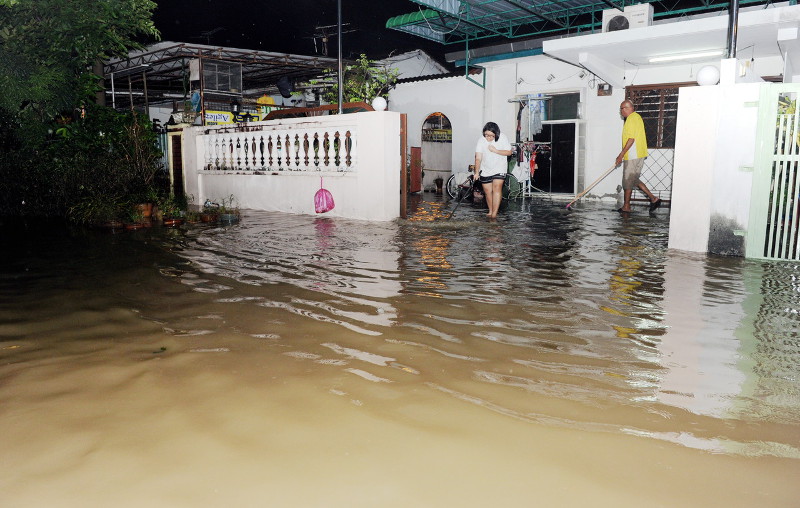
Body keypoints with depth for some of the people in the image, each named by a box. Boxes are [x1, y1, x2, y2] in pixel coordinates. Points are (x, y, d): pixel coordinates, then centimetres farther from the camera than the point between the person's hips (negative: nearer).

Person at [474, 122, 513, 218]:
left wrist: (495, 150, -21)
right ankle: (490, 211, 26)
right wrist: (476, 172, -28)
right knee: (488, 191, 7)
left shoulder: (502, 138, -11)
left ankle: (494, 213, -19)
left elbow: (509, 152, -7)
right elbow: (478, 158, -17)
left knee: (497, 188, -17)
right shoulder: (481, 140, -12)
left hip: (499, 169, -2)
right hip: (485, 170, 2)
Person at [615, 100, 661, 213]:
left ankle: (626, 207, 7)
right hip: (638, 154, 10)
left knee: (628, 181, -1)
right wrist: (622, 155, 22)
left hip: (633, 156, -10)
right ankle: (653, 199, 13)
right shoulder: (637, 117, 18)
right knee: (634, 180, 15)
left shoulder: (631, 118, -14)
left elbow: (631, 139, -21)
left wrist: (621, 154, -18)